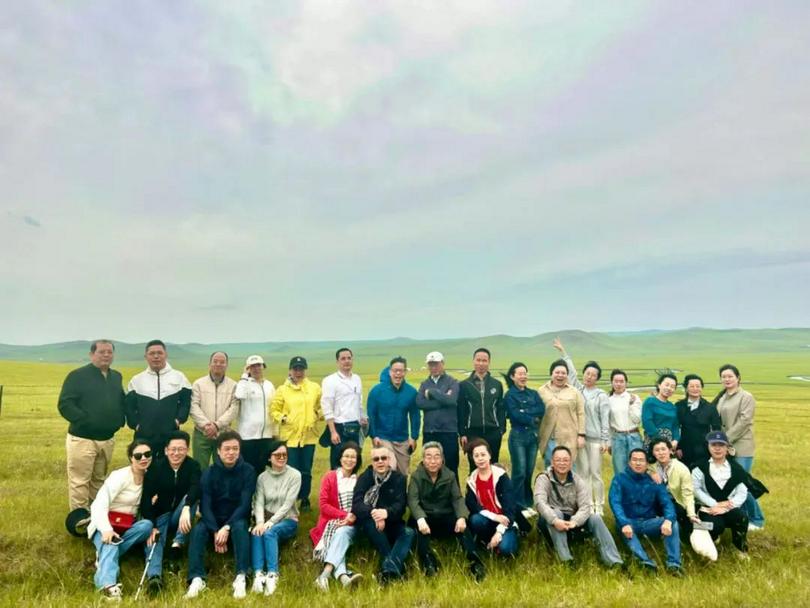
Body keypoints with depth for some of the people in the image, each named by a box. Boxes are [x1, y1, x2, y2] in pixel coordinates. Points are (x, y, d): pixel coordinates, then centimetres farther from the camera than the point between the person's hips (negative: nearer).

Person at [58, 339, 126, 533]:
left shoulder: (116, 377, 11)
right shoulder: (77, 376, -9)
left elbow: (122, 402, 21)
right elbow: (64, 404, -14)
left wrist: (120, 420, 5)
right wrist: (84, 420, -20)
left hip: (108, 439, 6)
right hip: (82, 439, -6)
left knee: (99, 480, 16)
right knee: (80, 481, -4)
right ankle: (79, 519, 5)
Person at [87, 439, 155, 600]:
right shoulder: (120, 476, -14)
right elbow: (98, 505, -22)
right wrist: (106, 529, -38)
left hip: (128, 527, 5)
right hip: (107, 525, -4)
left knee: (147, 525, -26)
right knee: (109, 546, -35)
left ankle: (105, 553, -21)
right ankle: (108, 585, -57)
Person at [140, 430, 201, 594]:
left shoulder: (193, 466, -8)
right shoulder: (156, 468, -7)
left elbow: (196, 488, -29)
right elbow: (146, 499, -13)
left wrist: (186, 508, -49)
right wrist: (151, 526, -25)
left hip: (179, 518, 1)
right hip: (160, 516, 0)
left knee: (190, 498, -28)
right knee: (154, 540, -29)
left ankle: (177, 544, -30)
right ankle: (154, 577, -51)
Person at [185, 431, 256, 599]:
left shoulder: (248, 471, -11)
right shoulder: (209, 473, -6)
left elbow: (245, 504, -16)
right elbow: (205, 505, -13)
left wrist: (227, 527, -27)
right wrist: (215, 531, -26)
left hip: (236, 519, -2)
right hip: (213, 520, 2)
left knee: (240, 528, -34)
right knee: (198, 530, -28)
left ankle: (241, 577, -36)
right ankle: (197, 578, -32)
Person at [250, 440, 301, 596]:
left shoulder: (295, 475, -6)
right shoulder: (262, 477, 4)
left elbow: (288, 504, -13)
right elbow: (258, 502, -6)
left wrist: (271, 522, -24)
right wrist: (260, 522, -25)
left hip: (287, 520, -2)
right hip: (267, 520, 3)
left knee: (269, 533, -34)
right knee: (256, 533, -31)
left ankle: (272, 575, -40)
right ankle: (258, 574, -40)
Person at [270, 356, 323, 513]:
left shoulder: (315, 387, 6)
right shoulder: (283, 390, 1)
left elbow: (322, 406, 14)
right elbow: (274, 410, 4)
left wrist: (320, 414, -4)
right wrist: (282, 418, -12)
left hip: (309, 436, 2)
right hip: (290, 436, -2)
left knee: (306, 470, 10)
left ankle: (305, 499, 24)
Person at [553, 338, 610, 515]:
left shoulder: (601, 395, -2)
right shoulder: (578, 389, 8)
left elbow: (605, 420, -3)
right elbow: (571, 372, 12)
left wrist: (606, 441, -7)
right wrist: (563, 352, 12)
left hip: (595, 439, -3)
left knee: (595, 473, 0)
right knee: (582, 472, 7)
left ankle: (599, 506, 11)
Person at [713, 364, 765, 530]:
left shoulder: (746, 397, -6)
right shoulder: (721, 397, 13)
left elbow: (743, 421, -14)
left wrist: (726, 439, -15)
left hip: (741, 447, -6)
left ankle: (757, 520, 13)